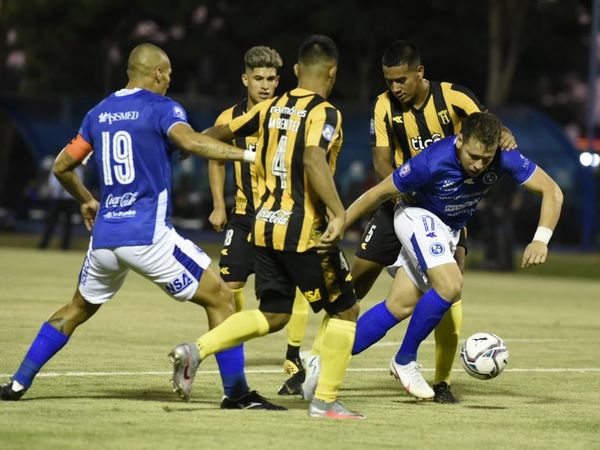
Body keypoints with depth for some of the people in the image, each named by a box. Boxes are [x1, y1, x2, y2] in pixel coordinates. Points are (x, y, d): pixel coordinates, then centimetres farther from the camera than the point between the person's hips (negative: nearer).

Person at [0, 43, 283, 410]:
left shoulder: (99, 113, 15)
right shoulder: (162, 108, -2)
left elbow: (62, 167, 23)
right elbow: (189, 141, -24)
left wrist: (86, 201, 39)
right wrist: (245, 154, -26)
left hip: (104, 236, 6)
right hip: (148, 236, -6)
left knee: (78, 309, 27)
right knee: (220, 298, 2)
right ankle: (236, 392, -4)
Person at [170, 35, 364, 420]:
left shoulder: (271, 108, 9)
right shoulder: (324, 113, -11)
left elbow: (221, 134, 19)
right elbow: (313, 160, -29)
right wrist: (339, 213, -33)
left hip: (265, 227, 7)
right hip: (304, 230, -7)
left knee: (272, 315, 18)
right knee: (344, 310, 9)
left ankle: (196, 350, 0)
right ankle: (325, 401, 6)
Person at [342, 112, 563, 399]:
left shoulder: (504, 159, -24)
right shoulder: (431, 162, -34)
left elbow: (552, 191, -20)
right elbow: (379, 194, -21)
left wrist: (541, 239, -34)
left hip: (451, 229, 5)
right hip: (418, 217, -5)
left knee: (400, 306, 1)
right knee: (450, 286, -26)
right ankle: (405, 361, -8)